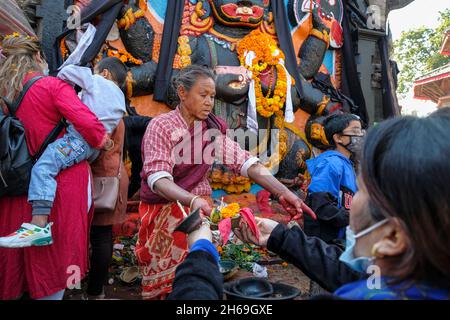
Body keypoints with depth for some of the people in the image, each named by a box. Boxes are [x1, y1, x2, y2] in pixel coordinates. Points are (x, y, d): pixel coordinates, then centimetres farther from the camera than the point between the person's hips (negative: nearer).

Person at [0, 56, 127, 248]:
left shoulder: (97, 81, 12)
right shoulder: (120, 100, 30)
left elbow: (68, 71, 6)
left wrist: (59, 83, 24)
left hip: (81, 137, -9)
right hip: (94, 148, 9)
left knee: (43, 167, -23)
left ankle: (39, 225, -39)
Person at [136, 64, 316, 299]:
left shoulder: (213, 129, 2)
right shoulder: (161, 126, -12)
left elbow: (245, 162, -9)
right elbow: (157, 177, -24)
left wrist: (282, 192, -23)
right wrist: (192, 199, -42)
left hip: (198, 208, 3)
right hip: (163, 211, -3)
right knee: (165, 277, 2)